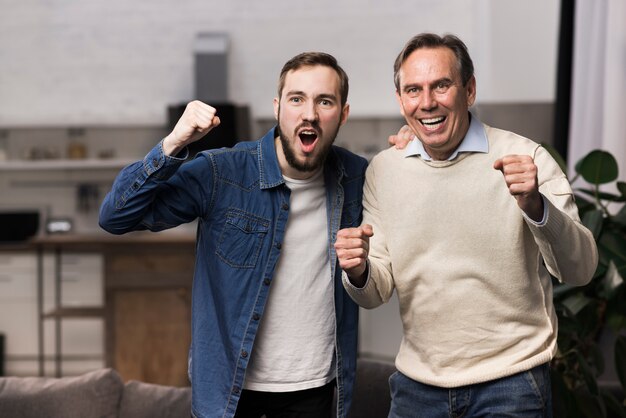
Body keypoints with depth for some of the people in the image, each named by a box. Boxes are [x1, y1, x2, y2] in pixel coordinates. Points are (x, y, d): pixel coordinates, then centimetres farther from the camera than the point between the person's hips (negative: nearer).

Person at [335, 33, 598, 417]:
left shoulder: (525, 159, -10)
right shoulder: (383, 169, 0)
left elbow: (580, 270, -17)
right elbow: (376, 294, 3)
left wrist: (534, 205, -34)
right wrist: (359, 272, -19)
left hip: (510, 382, -3)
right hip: (417, 383, 4)